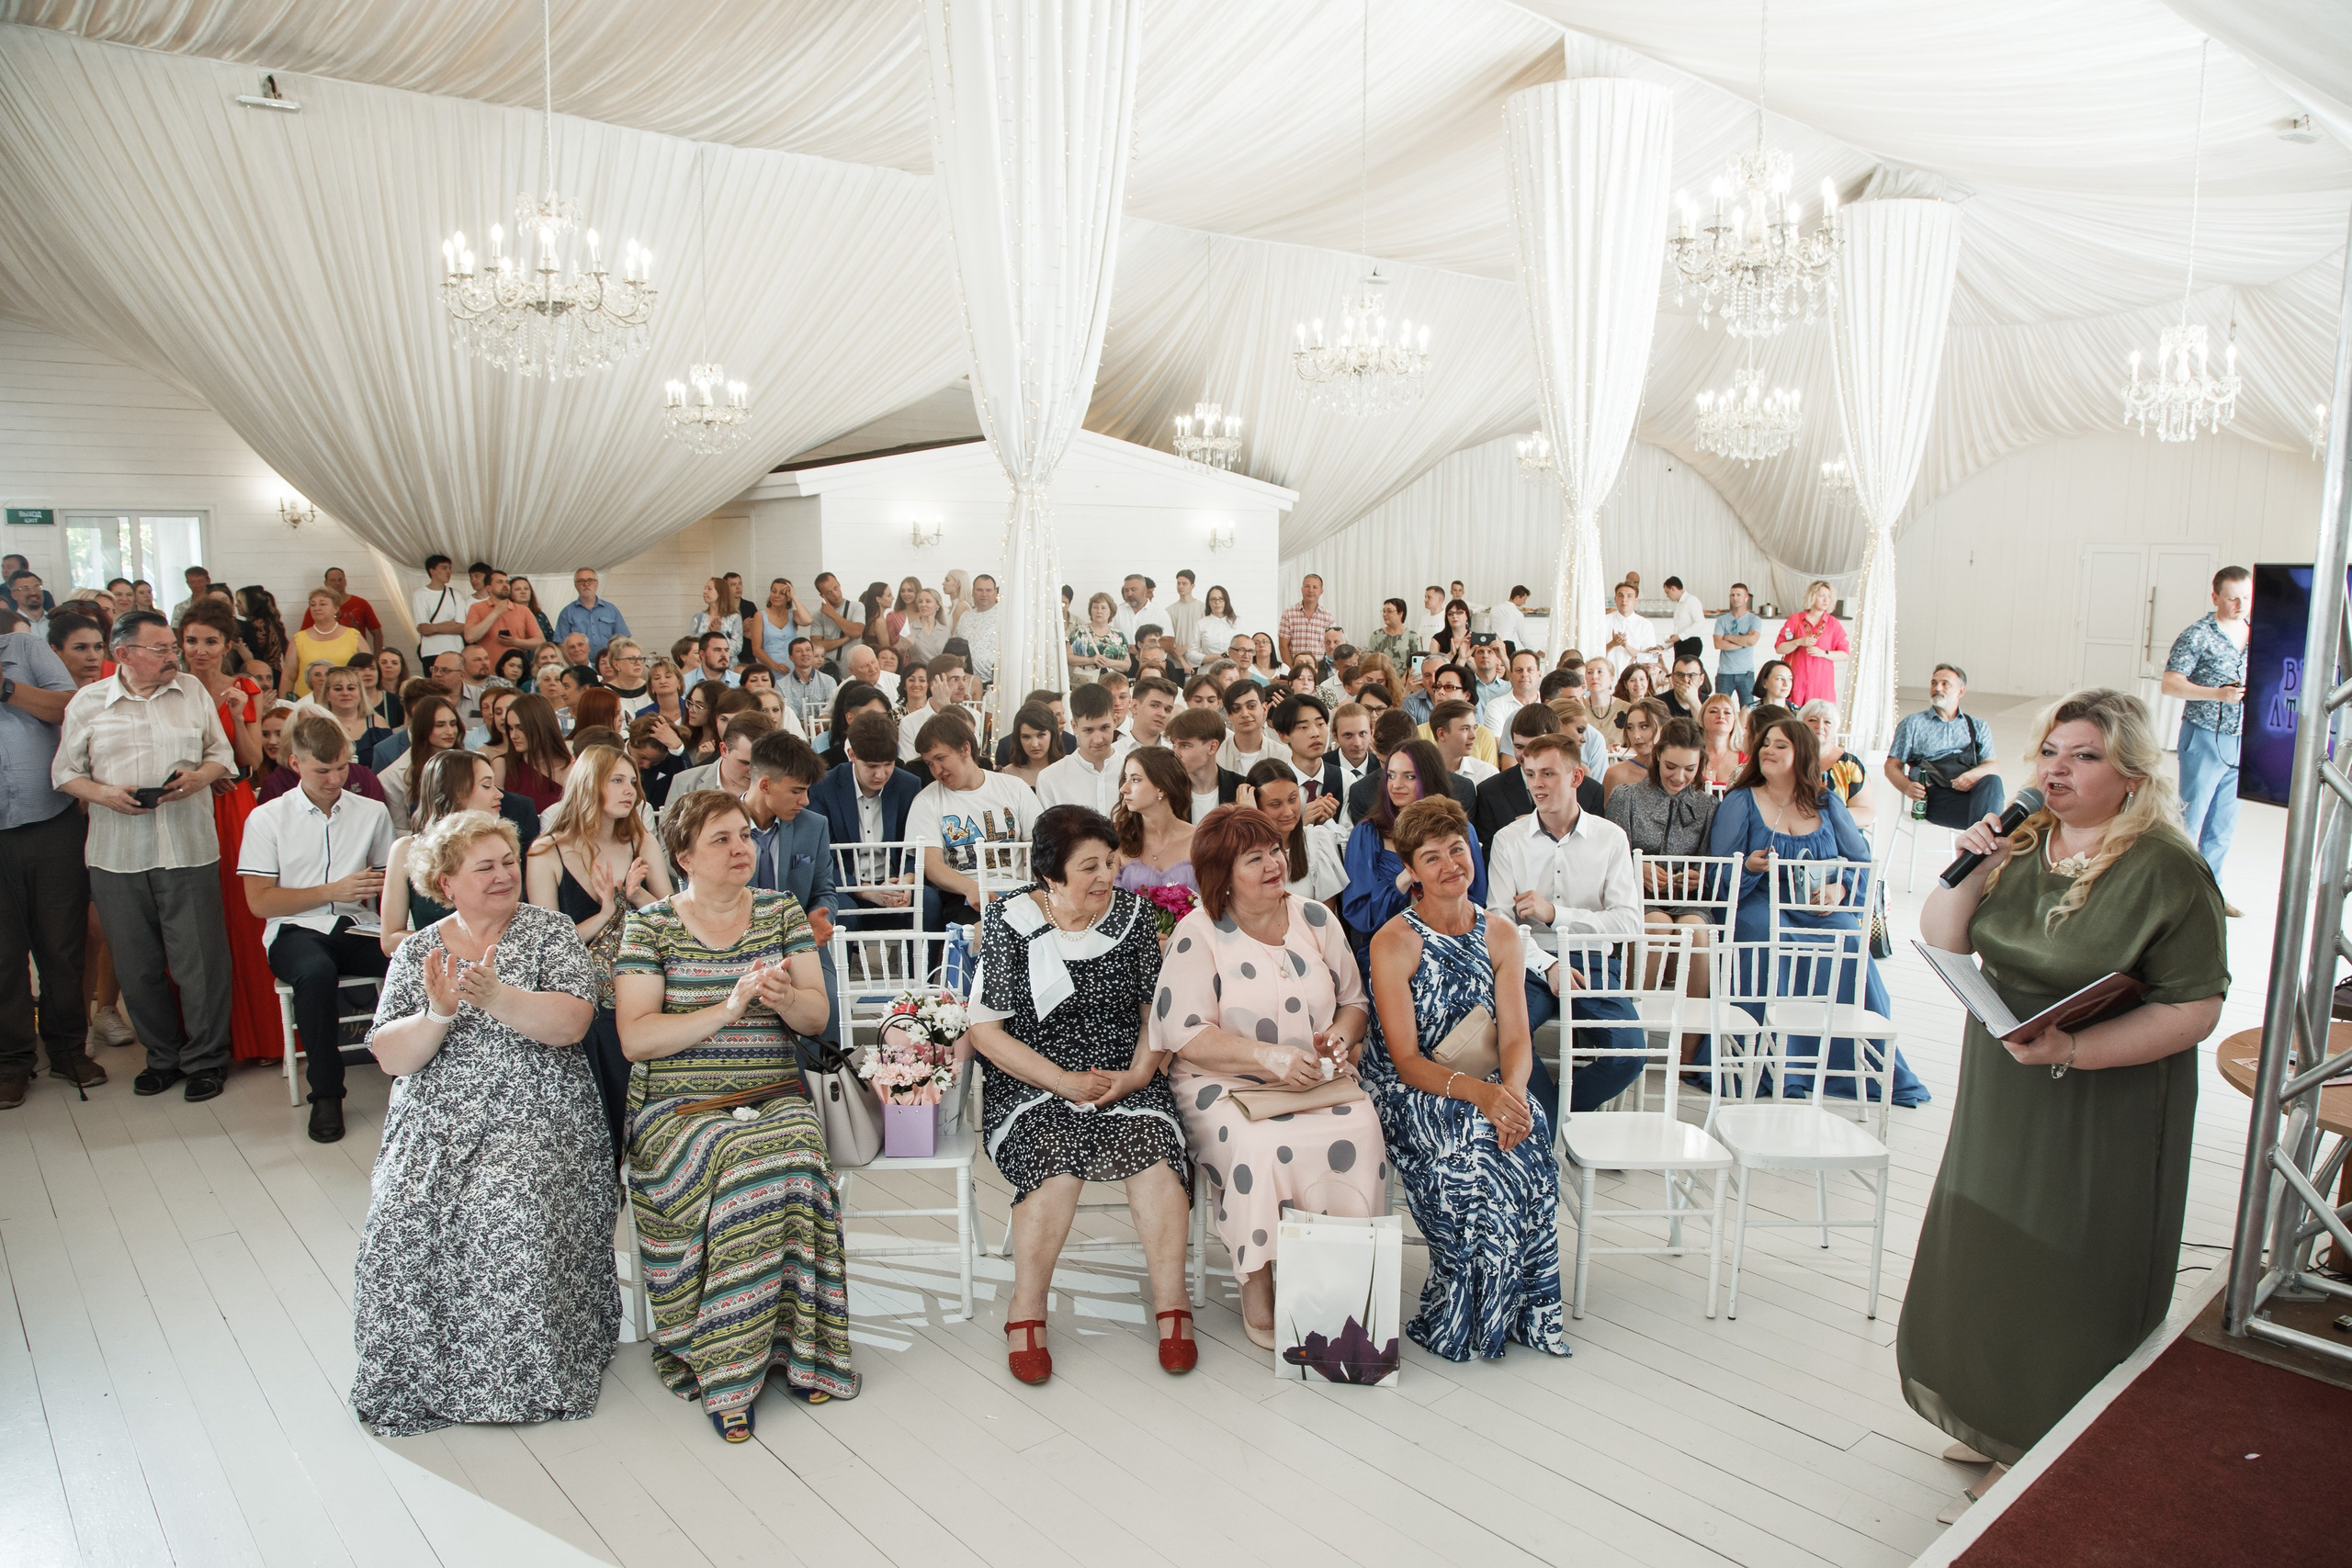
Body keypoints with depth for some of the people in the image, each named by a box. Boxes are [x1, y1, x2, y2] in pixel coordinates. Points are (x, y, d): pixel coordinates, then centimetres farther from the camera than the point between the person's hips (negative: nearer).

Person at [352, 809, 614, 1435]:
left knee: (513, 1214, -28)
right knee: (402, 1218, -22)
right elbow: (390, 1058, 2)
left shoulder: (547, 930, 4)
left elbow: (569, 1023, -11)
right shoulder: (418, 951, 12)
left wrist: (494, 996, -24)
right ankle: (414, 1380, 0)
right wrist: (439, 1014, -16)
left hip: (535, 1118, -3)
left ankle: (524, 1376, -7)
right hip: (436, 1122, 3)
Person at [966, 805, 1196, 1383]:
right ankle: (1026, 1315, -17)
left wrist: (1139, 1071, -8)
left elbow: (1157, 1008, 10)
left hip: (1126, 1079, 2)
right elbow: (984, 1029, -6)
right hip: (1034, 1084, -2)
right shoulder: (1011, 921, -4)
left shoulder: (1131, 912, 5)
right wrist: (1063, 1081, -15)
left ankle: (1172, 1308, -17)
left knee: (1150, 1146, -28)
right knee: (1057, 1155, -32)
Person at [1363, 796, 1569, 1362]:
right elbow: (1406, 1060, -13)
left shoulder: (1501, 935, 6)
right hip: (1411, 1094, -4)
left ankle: (1520, 1310, -12)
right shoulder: (1393, 943, -9)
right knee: (1473, 1156, -33)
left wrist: (1510, 1092, -24)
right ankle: (1454, 1323, -12)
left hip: (1489, 1089, 4)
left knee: (1523, 1133, -30)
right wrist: (1476, 1091, -30)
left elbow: (1516, 1038, -1)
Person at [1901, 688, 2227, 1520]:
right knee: (1989, 1255, 17)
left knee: (2071, 1282, 8)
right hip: (2002, 1093, 6)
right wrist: (1968, 872, -13)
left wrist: (2071, 1051, -27)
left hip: (2106, 1112, -6)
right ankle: (1995, 1422, 38)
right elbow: (1942, 946, 3)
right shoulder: (2020, 841, 1)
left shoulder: (2167, 869, -16)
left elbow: (2194, 1009, -18)